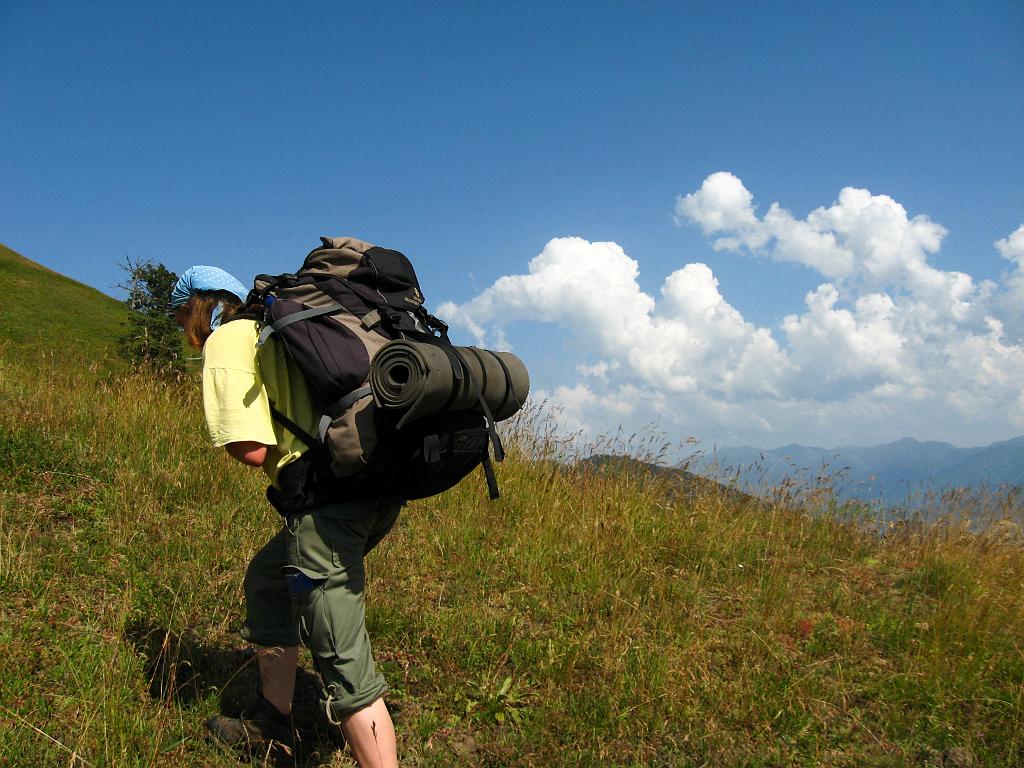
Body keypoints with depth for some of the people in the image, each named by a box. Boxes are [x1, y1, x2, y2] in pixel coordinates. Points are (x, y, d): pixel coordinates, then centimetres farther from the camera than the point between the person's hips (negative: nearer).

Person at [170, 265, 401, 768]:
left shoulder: (226, 341, 1)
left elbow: (251, 450, -10)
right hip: (379, 488, 10)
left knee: (342, 660, -6)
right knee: (267, 578, 29)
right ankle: (270, 726, 42)